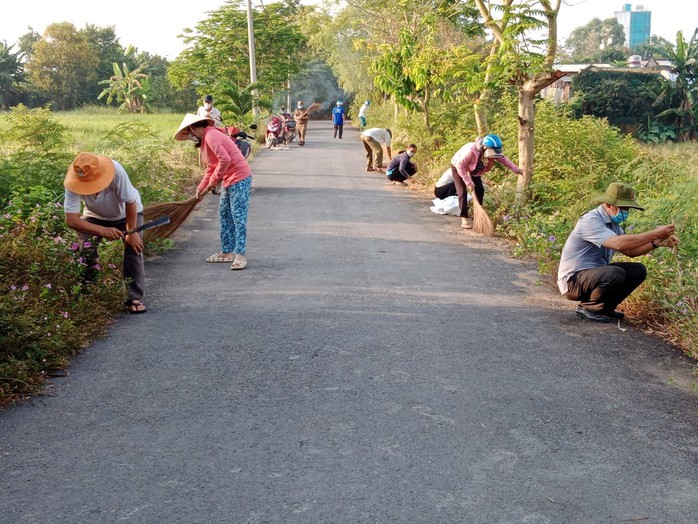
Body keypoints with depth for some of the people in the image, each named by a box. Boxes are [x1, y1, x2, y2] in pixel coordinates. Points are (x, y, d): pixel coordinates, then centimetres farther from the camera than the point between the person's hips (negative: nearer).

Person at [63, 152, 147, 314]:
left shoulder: (116, 171, -40)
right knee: (86, 251, -13)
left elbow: (130, 202, -27)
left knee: (134, 248, -16)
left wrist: (131, 233, -22)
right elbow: (71, 220, -35)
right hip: (95, 217, 2)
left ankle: (135, 298, -5)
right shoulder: (73, 184, -34)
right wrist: (103, 230, -46)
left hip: (126, 213, -1)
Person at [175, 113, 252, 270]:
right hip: (229, 181, 11)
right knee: (225, 215, 14)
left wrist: (213, 181, -17)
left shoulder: (211, 136, -17)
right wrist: (201, 188, 10)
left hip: (239, 179, -11)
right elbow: (210, 169, 19)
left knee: (238, 217, -9)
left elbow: (225, 160, -27)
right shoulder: (204, 141, 15)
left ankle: (240, 255, -7)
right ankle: (227, 252, 21)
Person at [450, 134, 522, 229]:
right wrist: (468, 182, -35)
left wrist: (515, 169, -13)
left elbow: (503, 159, -6)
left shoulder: (491, 151, -23)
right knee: (462, 192, -14)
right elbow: (460, 165, -36)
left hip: (473, 169, 6)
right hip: (458, 167, -6)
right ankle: (464, 219, -11)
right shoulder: (471, 150, -43)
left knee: (480, 190, 0)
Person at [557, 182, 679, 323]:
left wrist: (656, 243, -5)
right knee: (615, 273, -33)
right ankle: (587, 307, -9)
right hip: (573, 282, -10)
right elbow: (619, 243, -35)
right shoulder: (590, 221, -22)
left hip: (595, 275, 10)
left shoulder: (613, 223, 9)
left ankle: (604, 308, 9)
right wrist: (655, 233, -32)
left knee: (638, 270, 2)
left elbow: (630, 250, 10)